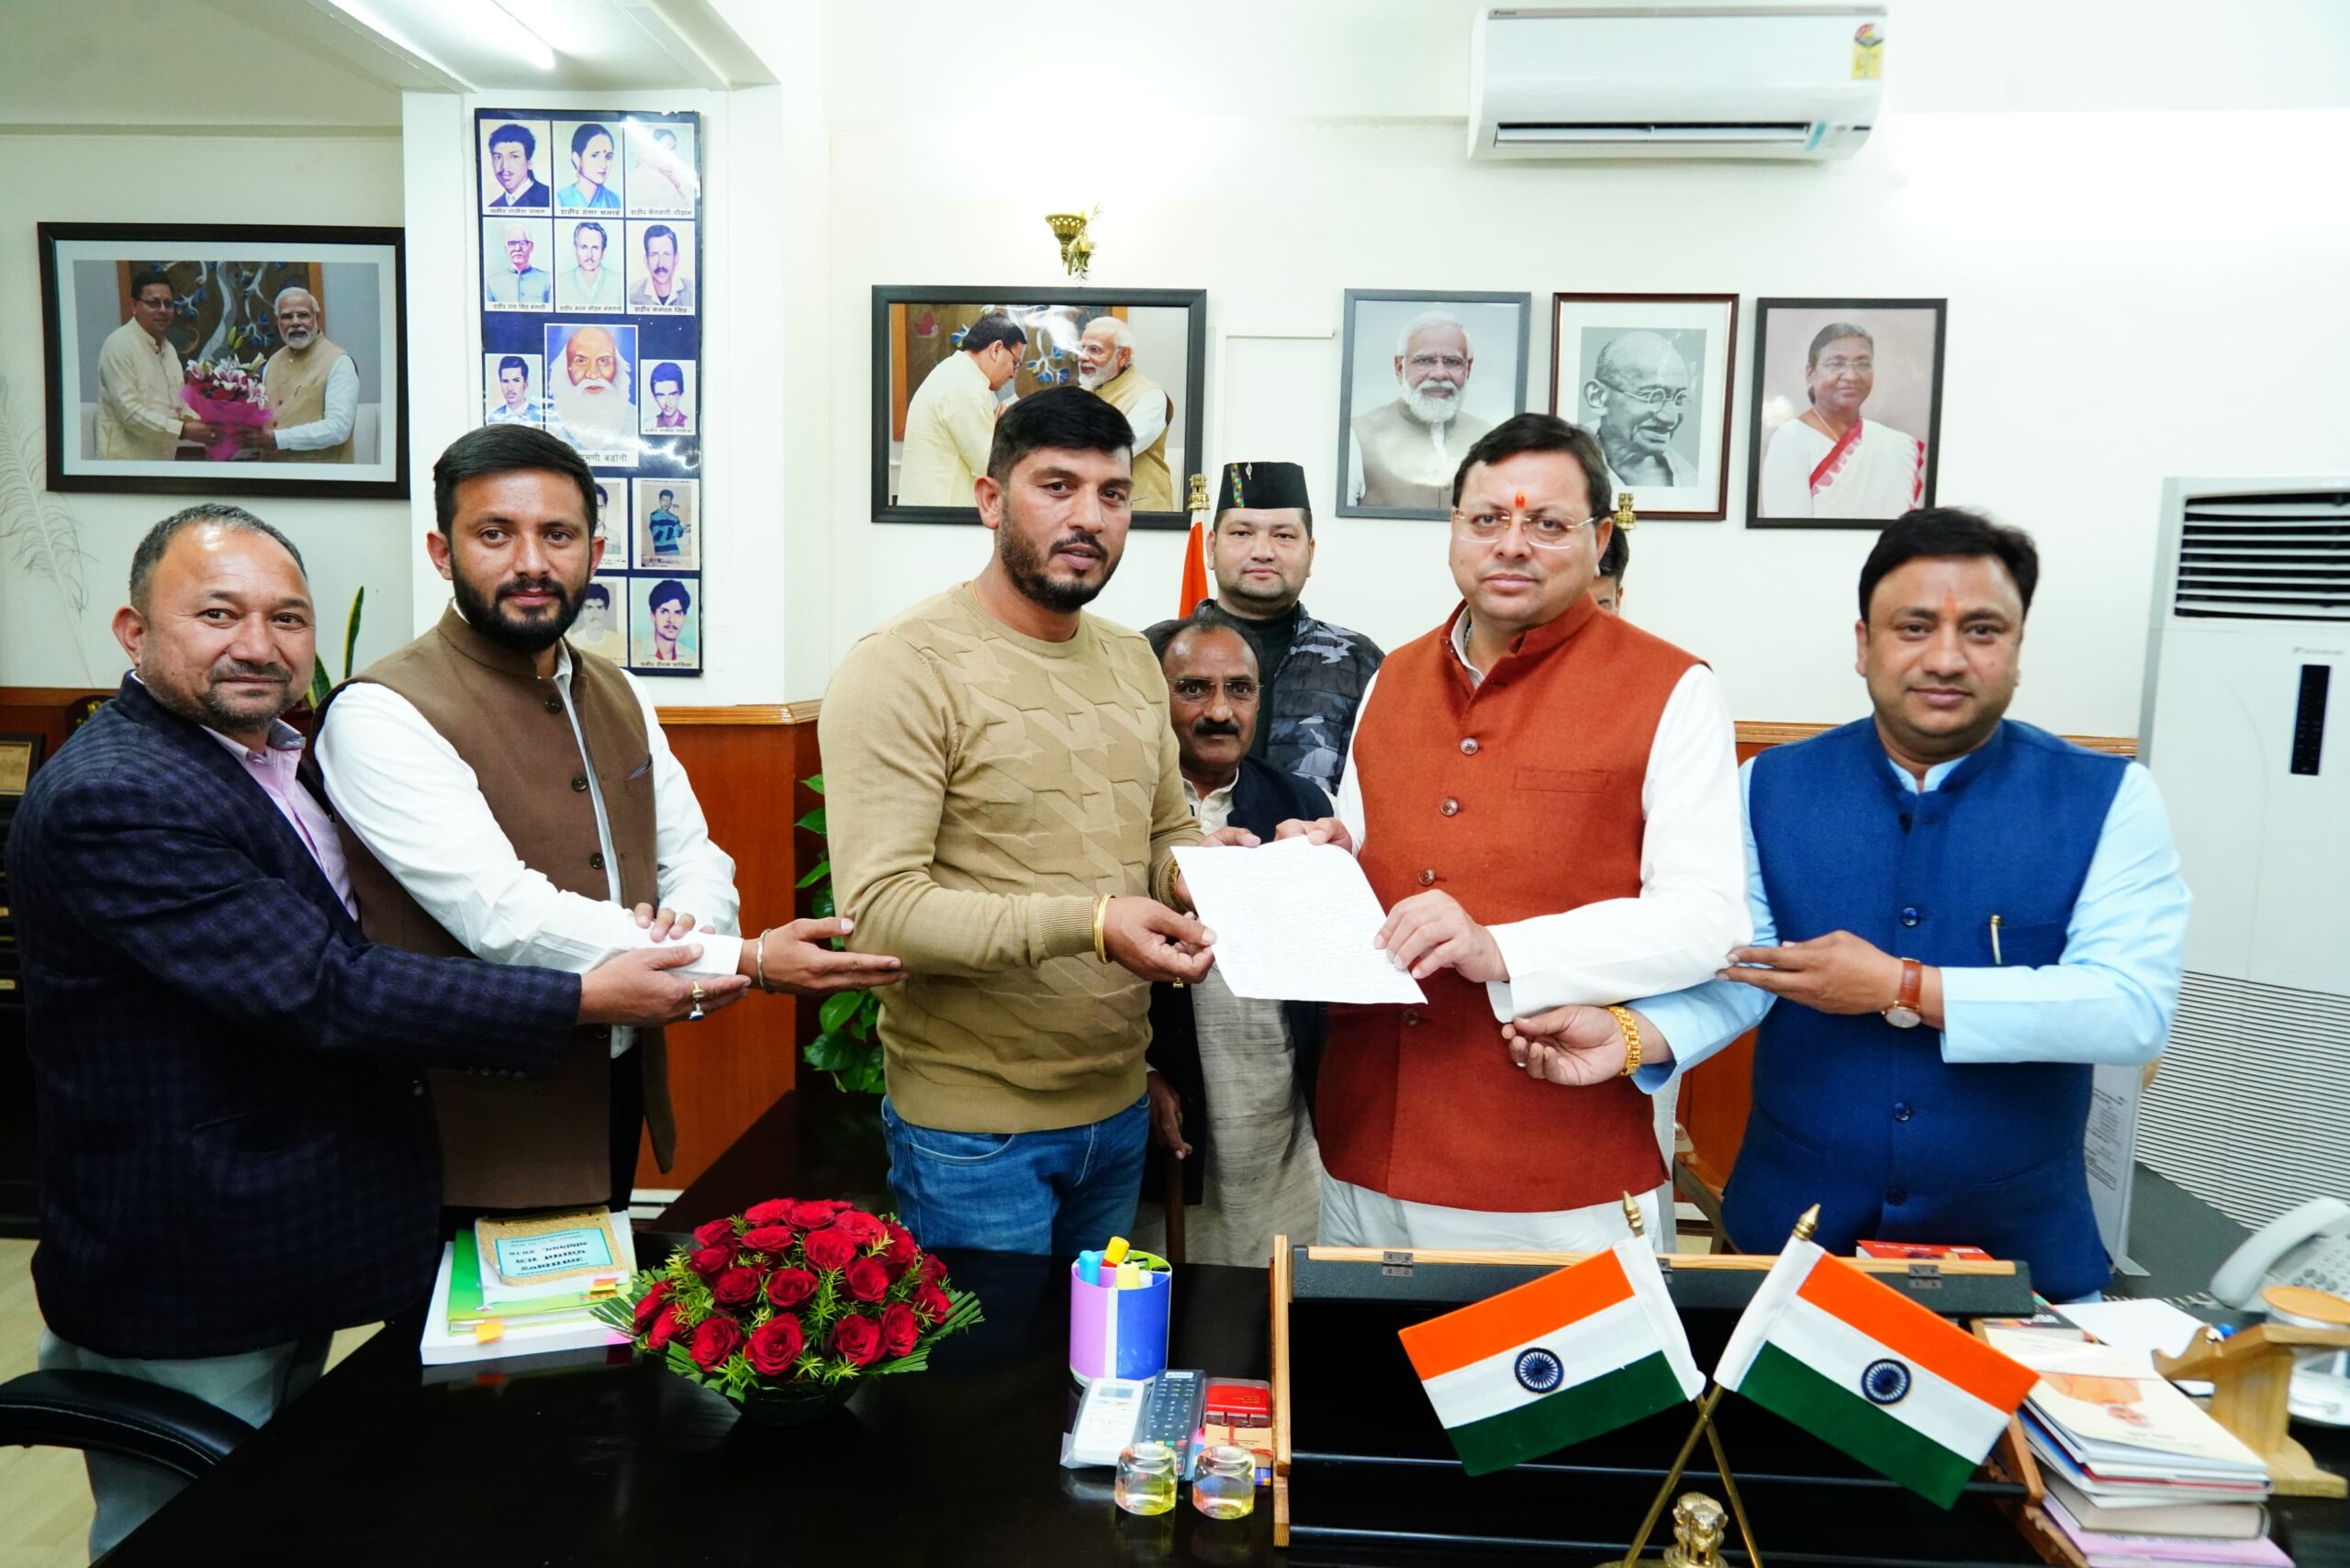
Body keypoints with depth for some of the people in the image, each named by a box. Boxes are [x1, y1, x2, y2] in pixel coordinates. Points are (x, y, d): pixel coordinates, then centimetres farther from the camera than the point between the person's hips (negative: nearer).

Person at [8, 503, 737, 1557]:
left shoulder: (278, 758, 7)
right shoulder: (111, 798, -24)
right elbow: (323, 991, -30)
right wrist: (582, 1001, -28)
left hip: (288, 1260, 9)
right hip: (182, 1302, -9)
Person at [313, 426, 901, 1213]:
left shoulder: (620, 698, 7)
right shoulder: (381, 714, -18)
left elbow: (695, 857, 7)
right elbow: (507, 917, -26)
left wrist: (685, 924, -17)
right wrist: (747, 962, -25)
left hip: (621, 1099, 7)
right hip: (479, 1139, -6)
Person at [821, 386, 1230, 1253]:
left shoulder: (1133, 660, 9)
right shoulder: (904, 667, -15)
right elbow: (877, 910, -22)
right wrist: (1088, 924, -31)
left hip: (1118, 1108, 7)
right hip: (974, 1128, -7)